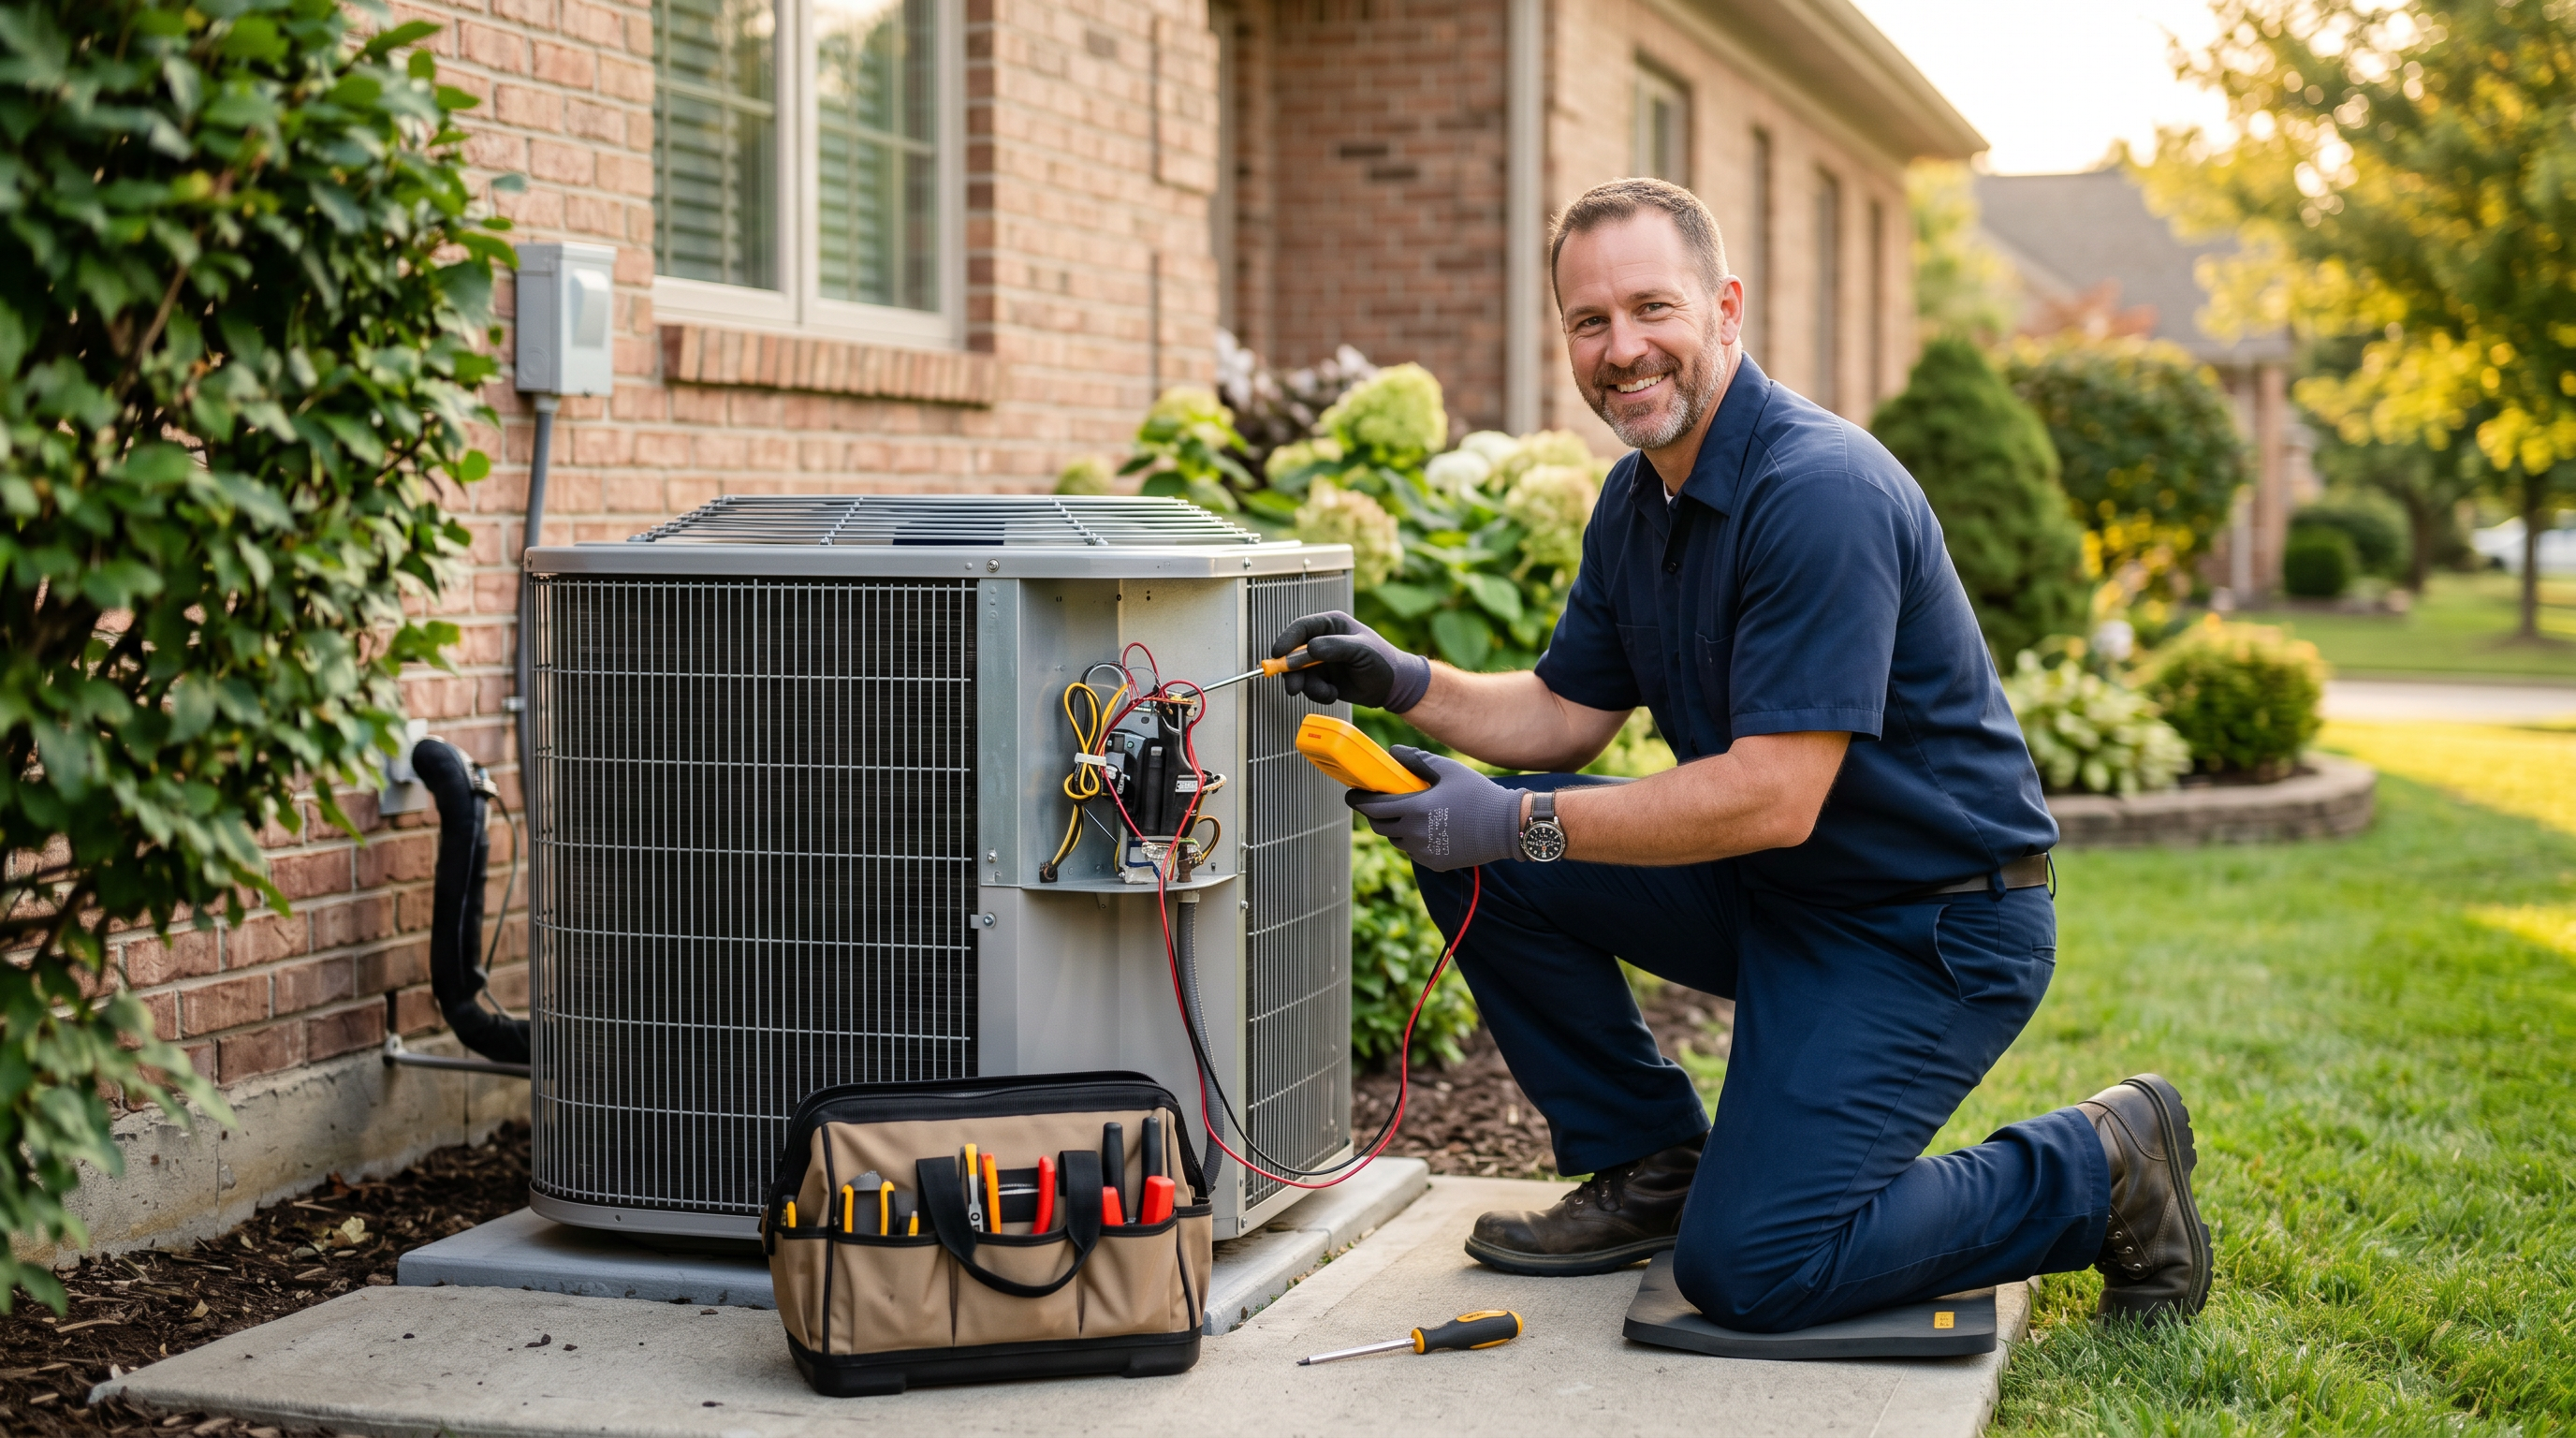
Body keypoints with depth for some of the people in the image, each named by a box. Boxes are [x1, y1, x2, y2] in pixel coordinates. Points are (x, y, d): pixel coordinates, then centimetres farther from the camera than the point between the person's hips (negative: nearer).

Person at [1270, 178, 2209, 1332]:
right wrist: (1407, 686, -5)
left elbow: (1774, 798, -28)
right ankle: (1648, 1170, 12)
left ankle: (2099, 1171, 3)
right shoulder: (1638, 497, 6)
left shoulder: (1821, 492, -24)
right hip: (1774, 891, 9)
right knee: (1475, 852, -1)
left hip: (1936, 926, -9)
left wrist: (1518, 824, -26)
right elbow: (1564, 715, 12)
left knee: (1747, 1269, -18)